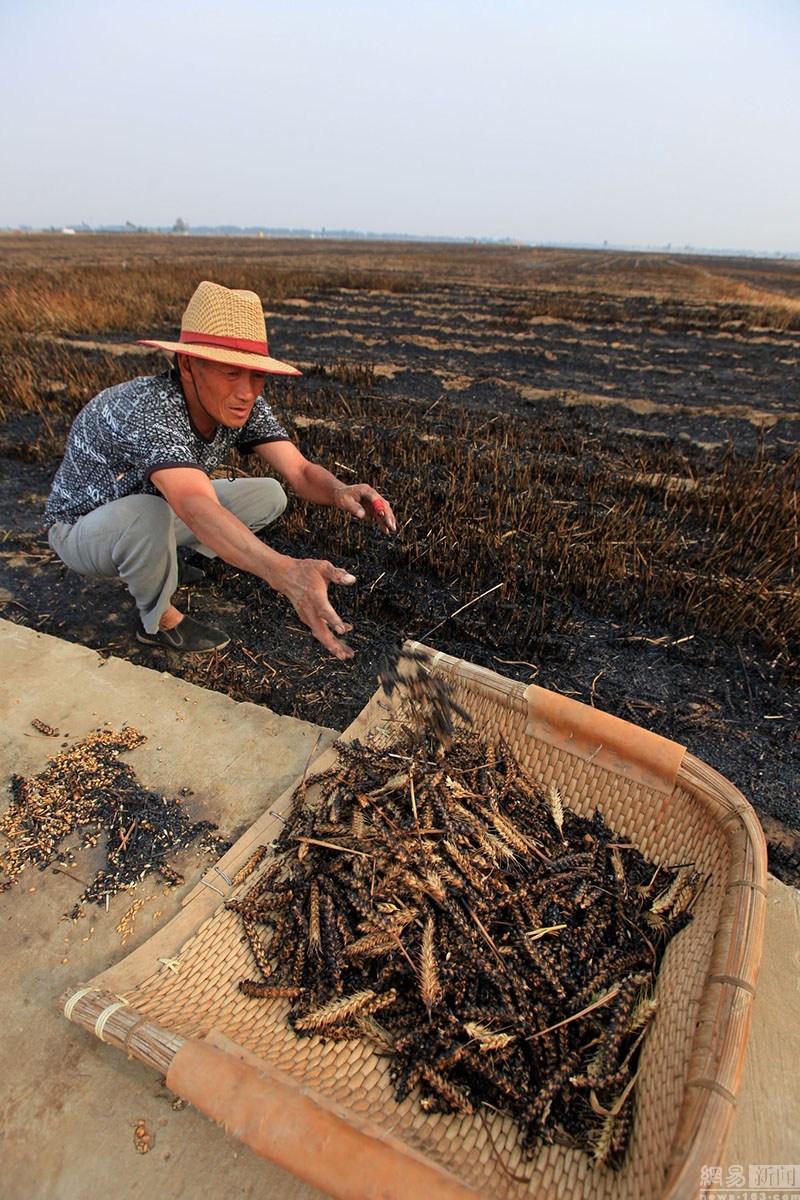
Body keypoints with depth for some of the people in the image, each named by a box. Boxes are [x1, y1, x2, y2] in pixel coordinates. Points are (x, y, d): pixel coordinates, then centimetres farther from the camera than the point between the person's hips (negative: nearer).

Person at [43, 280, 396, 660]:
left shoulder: (244, 406, -17)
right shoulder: (149, 410, -39)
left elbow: (300, 471, -22)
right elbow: (199, 511, -54)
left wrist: (340, 492, -46)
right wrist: (284, 572, -70)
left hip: (158, 507, 6)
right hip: (81, 526, -6)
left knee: (268, 496, -6)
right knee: (146, 514, -40)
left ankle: (159, 561, 9)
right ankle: (158, 620, -8)